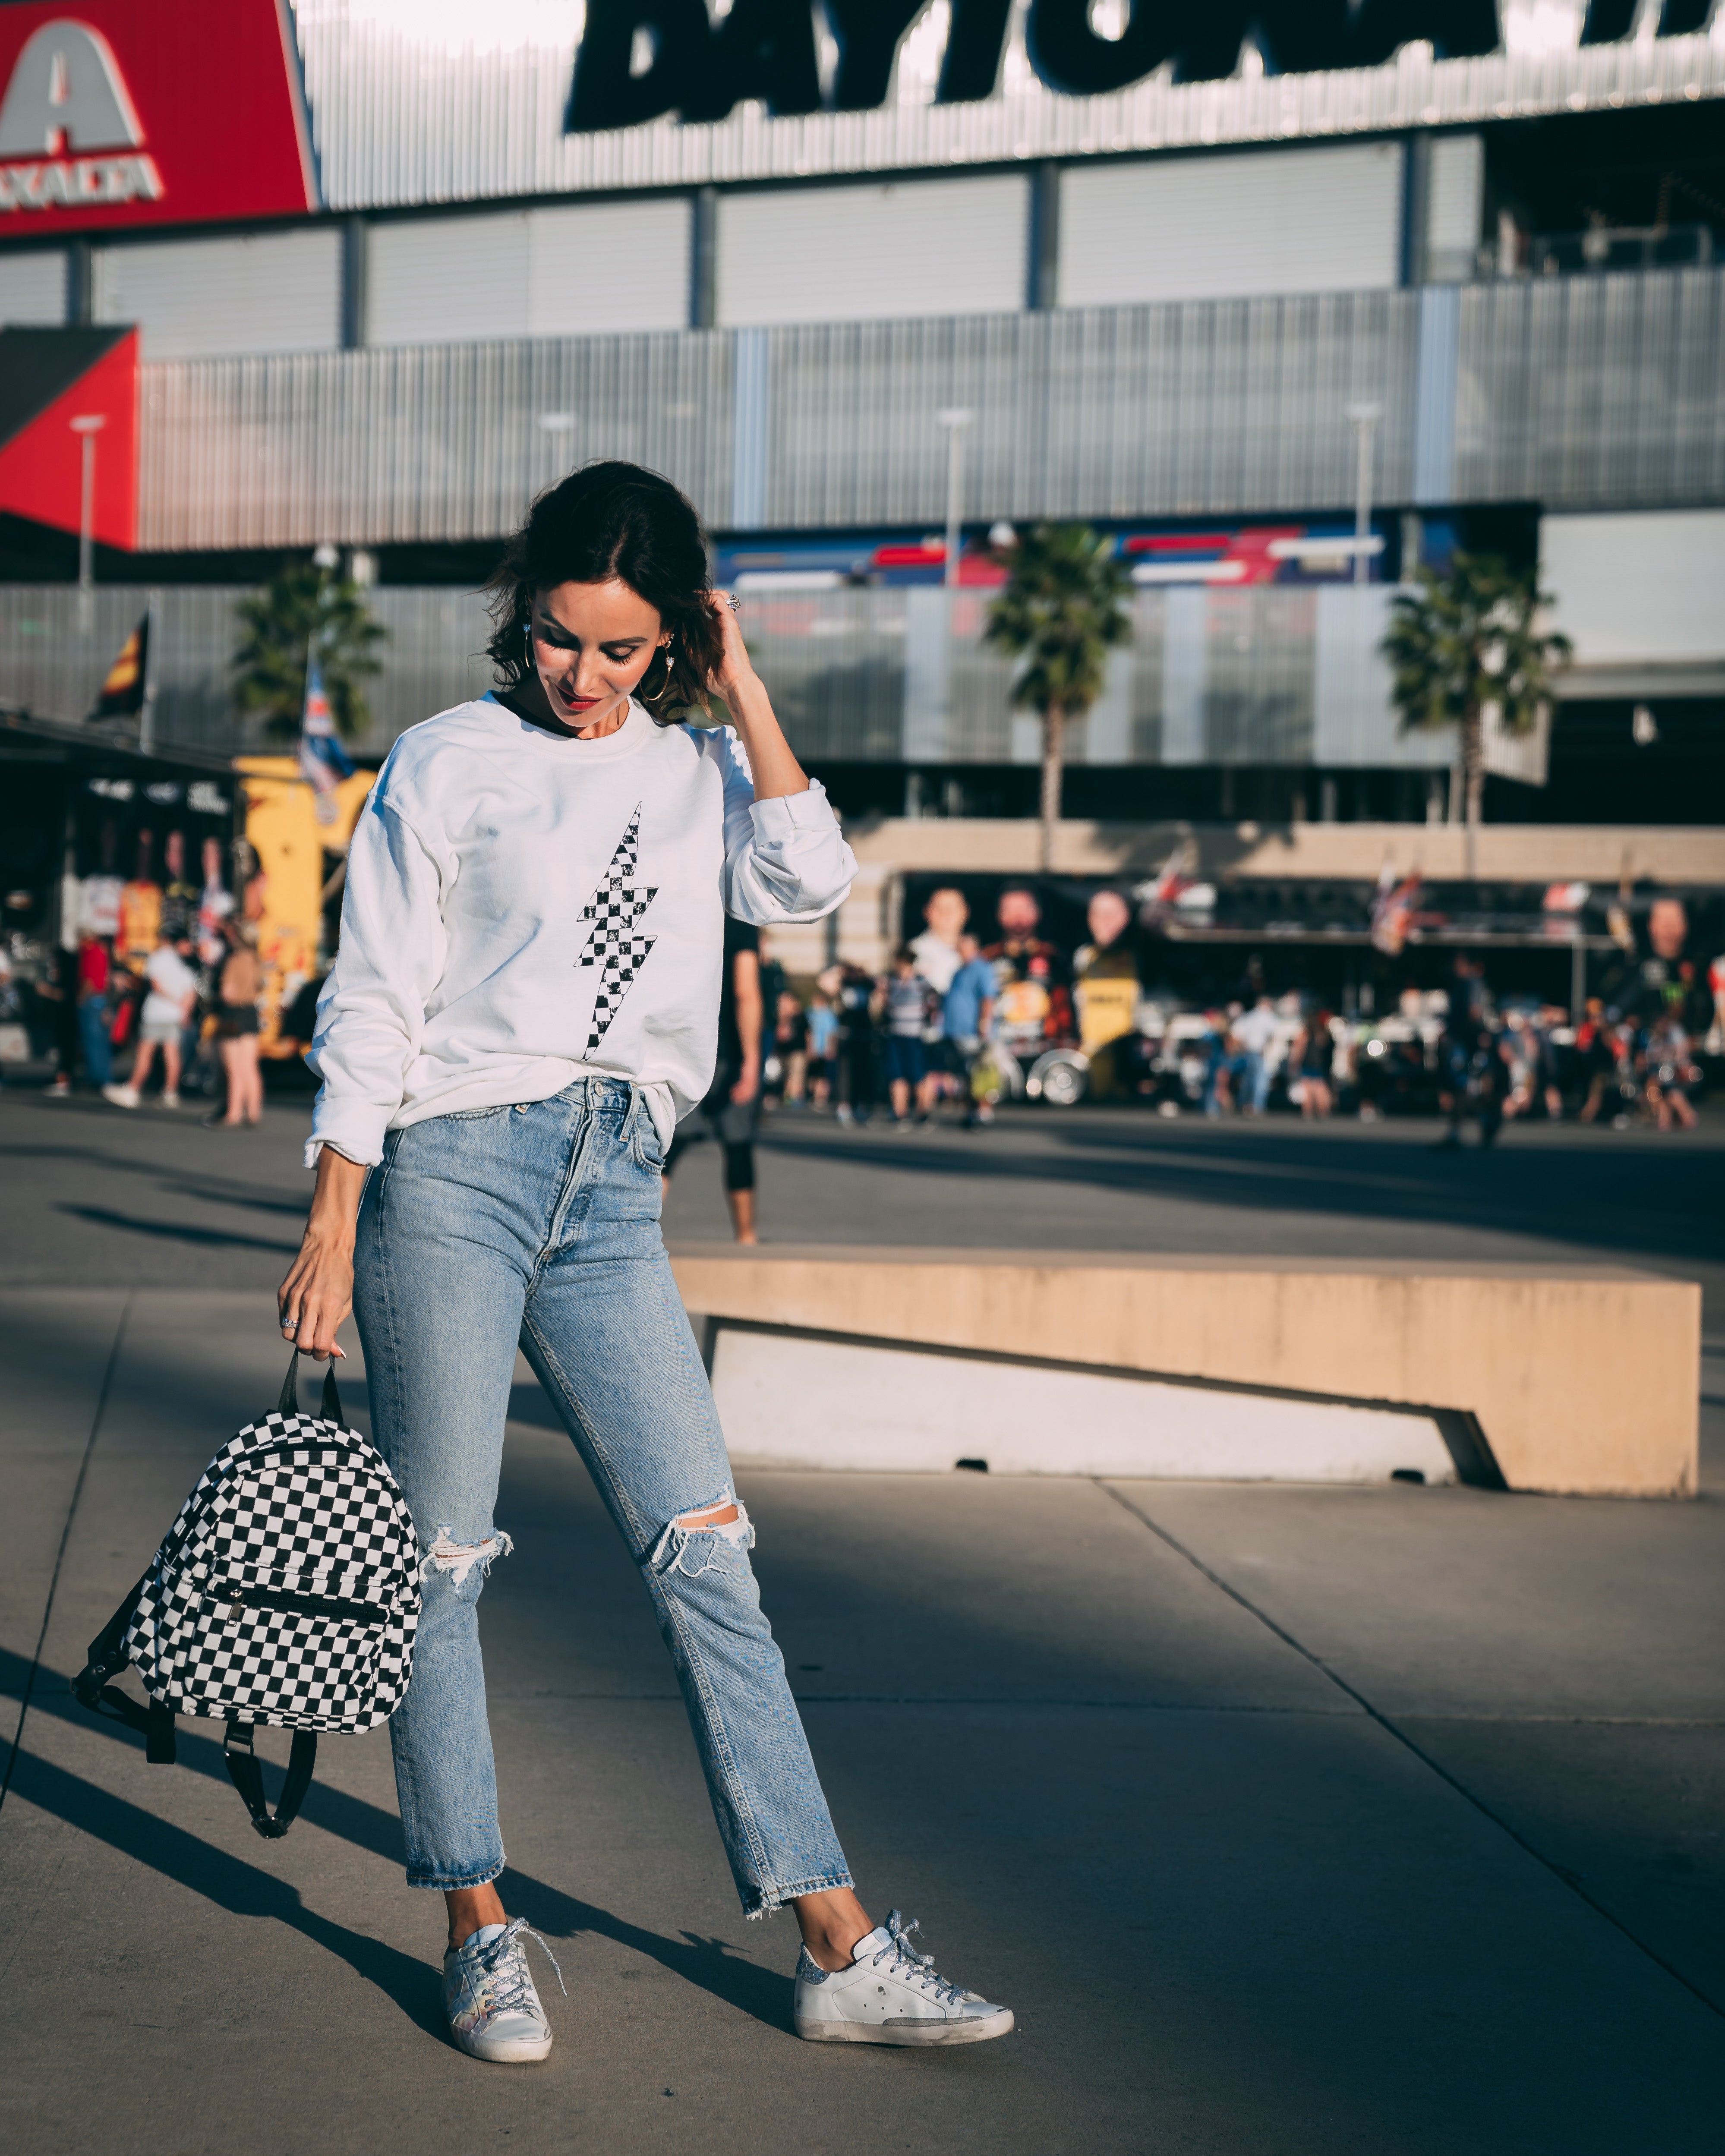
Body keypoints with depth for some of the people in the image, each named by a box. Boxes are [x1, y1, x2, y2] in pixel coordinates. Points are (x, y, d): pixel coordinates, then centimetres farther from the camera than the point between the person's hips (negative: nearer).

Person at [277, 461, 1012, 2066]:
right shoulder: (448, 763, 2)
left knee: (704, 1554, -1)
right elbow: (369, 1003, 0)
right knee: (440, 1560, 1)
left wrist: (745, 696, -1)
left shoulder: (699, 769, 12)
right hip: (452, 1164, -3)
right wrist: (332, 1228, -6)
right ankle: (479, 1933, 15)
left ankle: (836, 1950, 1)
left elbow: (807, 887, -6)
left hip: (611, 1193, 3)